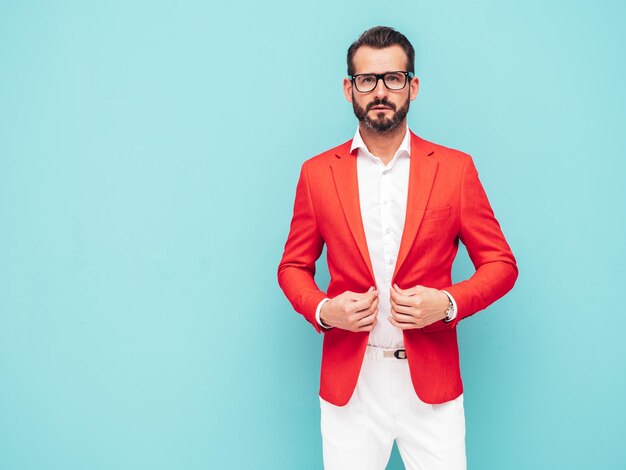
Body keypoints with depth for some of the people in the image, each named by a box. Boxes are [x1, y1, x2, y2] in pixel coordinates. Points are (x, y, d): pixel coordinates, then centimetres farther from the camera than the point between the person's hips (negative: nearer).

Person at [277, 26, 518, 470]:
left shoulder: (456, 168, 0)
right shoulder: (317, 172, 2)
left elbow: (501, 263, 3)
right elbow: (293, 266, 9)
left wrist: (448, 303, -15)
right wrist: (321, 310, -11)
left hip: (432, 382, 0)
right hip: (349, 382, 1)